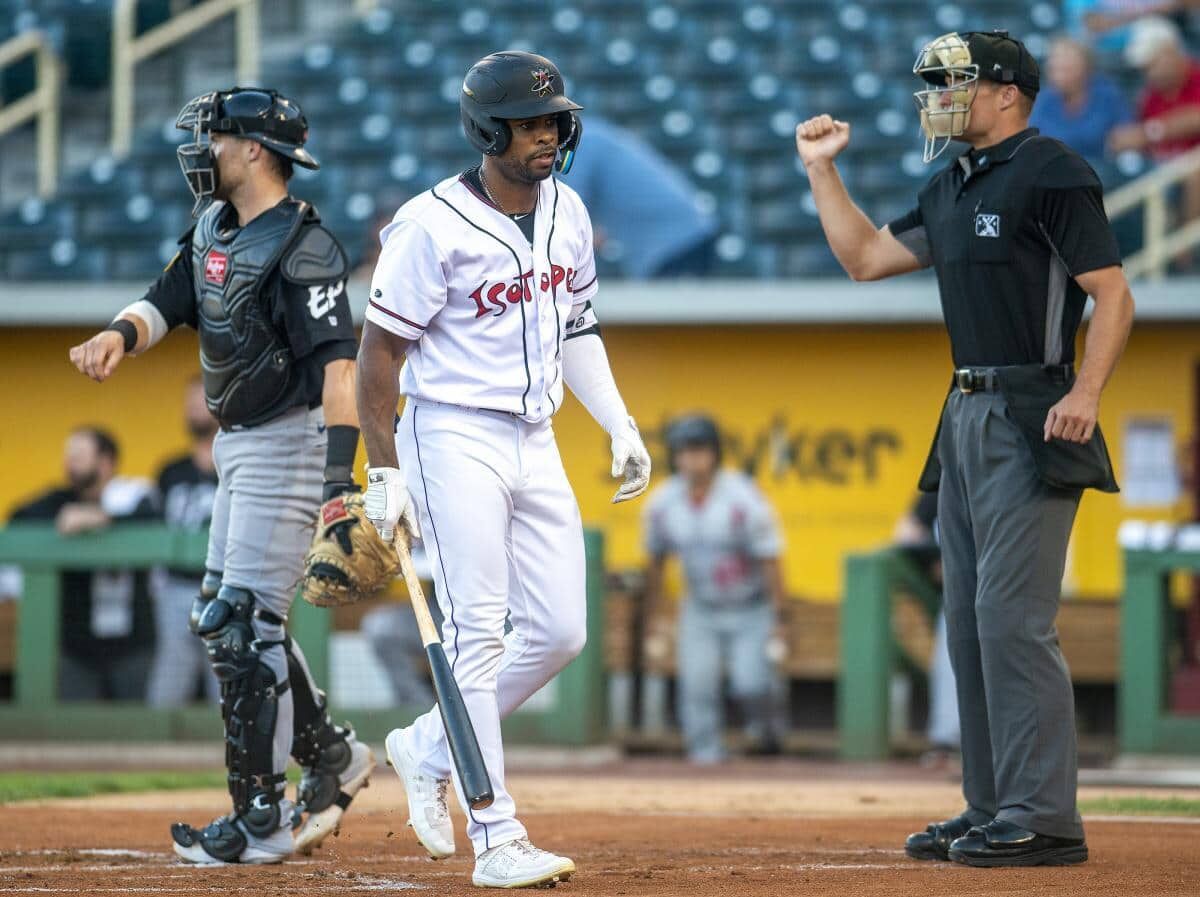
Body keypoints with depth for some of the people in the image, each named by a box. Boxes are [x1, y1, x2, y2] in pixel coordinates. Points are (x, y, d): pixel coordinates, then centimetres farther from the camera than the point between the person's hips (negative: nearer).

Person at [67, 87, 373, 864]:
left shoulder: (303, 247, -19)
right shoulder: (215, 228, 10)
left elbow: (338, 362, -27)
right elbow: (165, 304, 5)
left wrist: (340, 478, -35)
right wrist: (121, 334, -19)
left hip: (290, 445, -10)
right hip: (240, 448, 10)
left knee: (246, 625, -11)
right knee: (224, 619, 16)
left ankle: (263, 822, -6)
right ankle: (331, 757, 27)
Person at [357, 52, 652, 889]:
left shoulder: (567, 212, 7)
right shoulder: (434, 225, -14)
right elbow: (380, 350, -11)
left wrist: (621, 425, 11)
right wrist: (384, 474, -13)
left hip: (535, 442, 7)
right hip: (454, 437, -7)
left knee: (560, 631, 4)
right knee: (478, 631, -10)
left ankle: (428, 749, 24)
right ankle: (496, 840, -9)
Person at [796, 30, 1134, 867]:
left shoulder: (1051, 172, -10)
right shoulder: (952, 187, 17)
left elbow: (1113, 294, -15)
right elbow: (867, 257, 25)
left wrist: (1086, 392, -27)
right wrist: (822, 169, 19)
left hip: (1032, 420, -10)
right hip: (968, 415, 10)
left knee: (1012, 615, -14)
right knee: (970, 619, 10)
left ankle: (1043, 820, -13)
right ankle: (992, 812, 16)